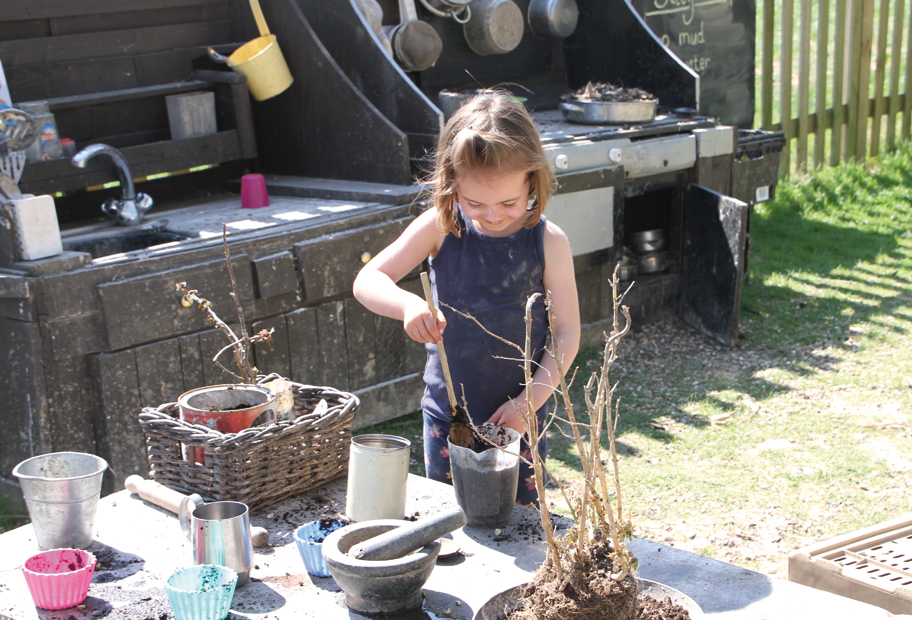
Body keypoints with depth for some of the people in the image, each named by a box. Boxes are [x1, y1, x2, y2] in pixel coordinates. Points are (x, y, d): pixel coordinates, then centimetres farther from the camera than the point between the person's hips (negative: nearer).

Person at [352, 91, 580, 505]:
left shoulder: (548, 242, -11)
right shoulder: (441, 227, -9)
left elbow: (566, 333, -6)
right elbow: (367, 281, -10)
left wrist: (530, 400, -15)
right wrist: (407, 304, -31)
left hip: (518, 416, -1)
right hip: (446, 412, 2)